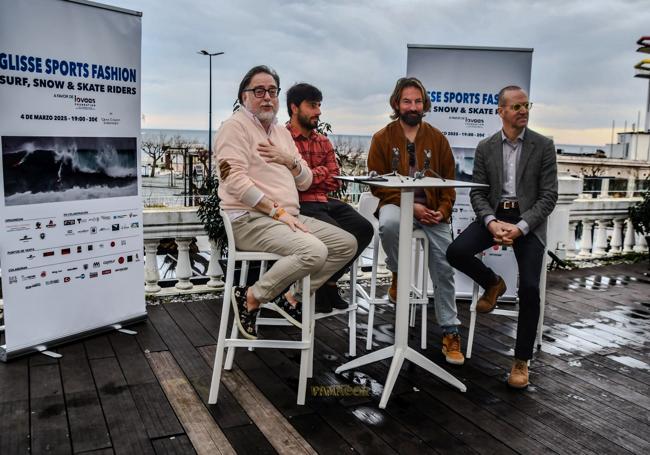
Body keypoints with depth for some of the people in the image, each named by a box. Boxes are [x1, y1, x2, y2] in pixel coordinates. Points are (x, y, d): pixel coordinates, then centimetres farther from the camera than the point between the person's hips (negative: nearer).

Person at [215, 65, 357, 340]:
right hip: (250, 220, -8)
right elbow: (235, 180, -17)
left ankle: (294, 297, 2)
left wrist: (290, 160, -3)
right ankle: (251, 298, -9)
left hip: (288, 217, 8)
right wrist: (277, 211, -19)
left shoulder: (282, 132, 21)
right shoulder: (236, 126, -4)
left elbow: (305, 182, 18)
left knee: (347, 244, -2)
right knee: (314, 251, -30)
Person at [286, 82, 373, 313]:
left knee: (364, 228, -14)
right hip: (299, 205, -7)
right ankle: (315, 287, -1)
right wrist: (322, 172, -3)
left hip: (325, 201, 7)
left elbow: (334, 182, 12)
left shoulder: (323, 142, 19)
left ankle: (329, 281, 4)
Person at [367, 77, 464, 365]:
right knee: (388, 224, -38)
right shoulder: (382, 138, 3)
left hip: (433, 209, 2)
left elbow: (449, 181, 12)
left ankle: (450, 332, 6)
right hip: (397, 203, -2)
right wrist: (411, 206, -14)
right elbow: (378, 184, -2)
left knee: (444, 269, -7)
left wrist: (442, 210, -7)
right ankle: (397, 274, -8)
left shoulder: (437, 139, 10)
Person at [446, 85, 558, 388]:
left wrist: (520, 227, -19)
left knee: (529, 287, -21)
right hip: (494, 214, 3)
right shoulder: (485, 147, 6)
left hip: (528, 218, -2)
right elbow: (477, 192, 3)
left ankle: (521, 360, -2)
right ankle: (493, 284, 11)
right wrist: (492, 222, -17)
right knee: (456, 252, -23)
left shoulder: (543, 145, 0)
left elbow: (549, 196, -4)